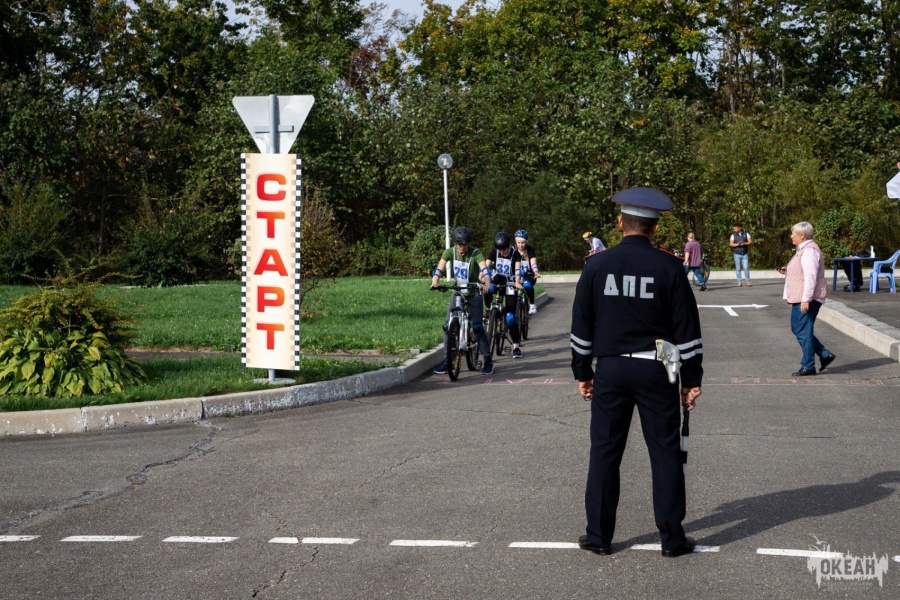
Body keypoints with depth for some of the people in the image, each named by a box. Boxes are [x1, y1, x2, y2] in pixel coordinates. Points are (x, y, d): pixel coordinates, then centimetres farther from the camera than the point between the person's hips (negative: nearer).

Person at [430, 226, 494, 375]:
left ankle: (488, 360, 2)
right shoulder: (450, 252, -9)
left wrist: (487, 283, -53)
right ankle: (447, 360, 7)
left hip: (473, 295, -3)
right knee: (448, 326, -4)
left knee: (478, 327, -9)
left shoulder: (476, 253, -18)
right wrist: (434, 282, -41)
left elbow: (484, 269, -33)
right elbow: (440, 268, -22)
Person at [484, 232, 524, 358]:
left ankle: (516, 346, -6)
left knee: (510, 316, -12)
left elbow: (517, 268, -29)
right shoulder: (494, 253, -8)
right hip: (496, 283, 3)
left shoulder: (515, 254, -14)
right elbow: (485, 266, -20)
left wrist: (517, 283, -49)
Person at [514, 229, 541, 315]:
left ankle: (532, 305, -15)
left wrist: (536, 272, -46)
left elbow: (533, 263, -26)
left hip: (529, 275, -3)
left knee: (527, 285, -34)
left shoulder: (530, 250, -11)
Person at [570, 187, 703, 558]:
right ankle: (672, 538, 10)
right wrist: (692, 380, 4)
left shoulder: (597, 266, -1)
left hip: (610, 370, 1)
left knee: (604, 451, 9)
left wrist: (582, 372, 13)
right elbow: (687, 329, -3)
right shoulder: (669, 268, -6)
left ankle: (599, 536, 14)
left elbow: (581, 325, 4)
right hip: (656, 373, -1)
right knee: (665, 452, 6)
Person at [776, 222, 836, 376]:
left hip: (807, 299, -11)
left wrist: (805, 299, -26)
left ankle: (808, 366, 4)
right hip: (800, 298, 11)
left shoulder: (809, 251, -17)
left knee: (804, 332, -4)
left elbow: (810, 276, -23)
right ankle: (825, 355, 18)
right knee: (797, 328, 15)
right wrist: (787, 271, 12)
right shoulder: (803, 249, 17)